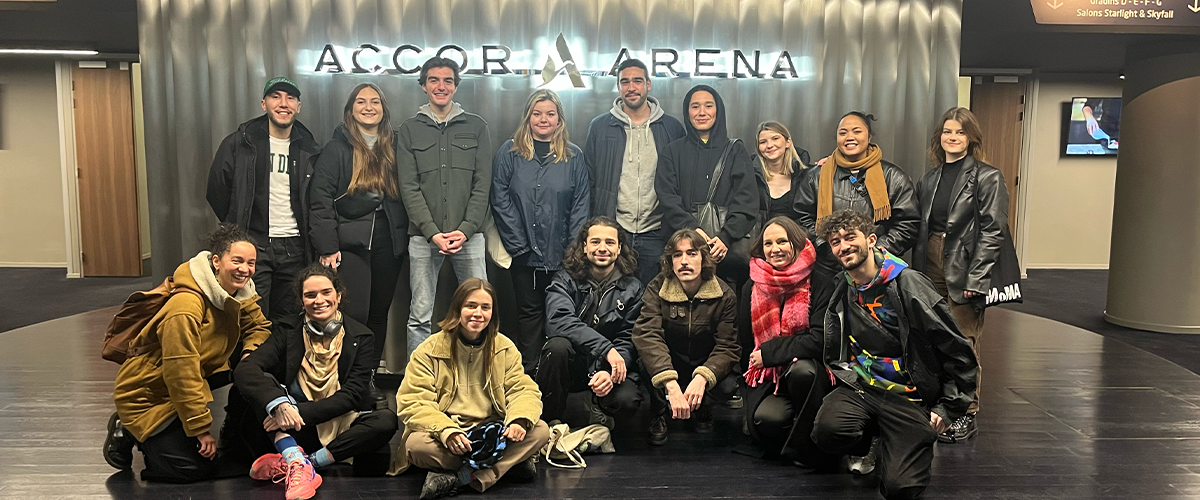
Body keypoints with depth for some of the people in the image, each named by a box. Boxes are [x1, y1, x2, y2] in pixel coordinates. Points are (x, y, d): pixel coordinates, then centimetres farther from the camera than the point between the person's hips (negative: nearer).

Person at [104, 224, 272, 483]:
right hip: (147, 395, -7)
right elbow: (182, 374, -30)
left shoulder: (241, 295, -6)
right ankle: (128, 432, 11)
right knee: (191, 468, -12)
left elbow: (259, 326, 9)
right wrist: (201, 428, -24)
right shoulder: (186, 307, -32)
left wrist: (250, 352, -16)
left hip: (193, 390, 7)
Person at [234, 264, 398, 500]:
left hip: (339, 430, 0)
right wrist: (280, 404, -33)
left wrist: (300, 411, -23)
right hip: (294, 429, 1)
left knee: (387, 421, -28)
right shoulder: (288, 333, 3)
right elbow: (245, 369, -14)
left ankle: (288, 464, -27)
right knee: (261, 381, -21)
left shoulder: (361, 337, 0)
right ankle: (298, 463, -36)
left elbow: (351, 395, -9)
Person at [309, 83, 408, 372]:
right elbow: (321, 199, -7)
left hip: (389, 242, 4)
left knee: (379, 312, 11)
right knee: (354, 315, -7)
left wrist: (405, 237, 3)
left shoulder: (395, 147, 11)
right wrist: (327, 247, -12)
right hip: (351, 242, -4)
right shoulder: (338, 148, -1)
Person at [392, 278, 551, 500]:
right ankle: (511, 461, -23)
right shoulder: (429, 350, -4)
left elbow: (524, 390, 0)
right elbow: (413, 403, -12)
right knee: (416, 445, -33)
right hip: (444, 435, -2)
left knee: (540, 430, -22)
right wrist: (446, 431, -31)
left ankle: (459, 477, -27)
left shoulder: (505, 348, 5)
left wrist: (520, 420, -25)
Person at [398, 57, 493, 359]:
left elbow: (482, 185, 3)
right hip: (424, 236, 0)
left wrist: (466, 229, -9)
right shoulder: (409, 130, 9)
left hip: (469, 234, 0)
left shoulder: (476, 127, 10)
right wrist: (433, 233, -11)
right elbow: (409, 188, 1)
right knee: (420, 316, 2)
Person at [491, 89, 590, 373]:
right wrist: (517, 243, -8)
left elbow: (580, 205, 3)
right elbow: (501, 201, -1)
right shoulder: (510, 152, 4)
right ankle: (530, 372, 15)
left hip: (562, 254, 1)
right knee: (529, 311, 7)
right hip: (525, 253, 0)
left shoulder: (573, 157, 7)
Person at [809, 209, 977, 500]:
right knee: (829, 430, -30)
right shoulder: (842, 290, 5)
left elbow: (957, 351, -6)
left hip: (909, 396, -3)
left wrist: (948, 407, -5)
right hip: (859, 387, 4)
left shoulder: (908, 285, -10)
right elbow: (832, 345, 22)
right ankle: (872, 444, 7)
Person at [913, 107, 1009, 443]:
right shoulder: (929, 179, 15)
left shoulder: (987, 178, -3)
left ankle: (966, 414, 10)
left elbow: (993, 231, -10)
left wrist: (975, 278, -16)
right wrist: (916, 271, 5)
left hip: (964, 272, -5)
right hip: (930, 269, 5)